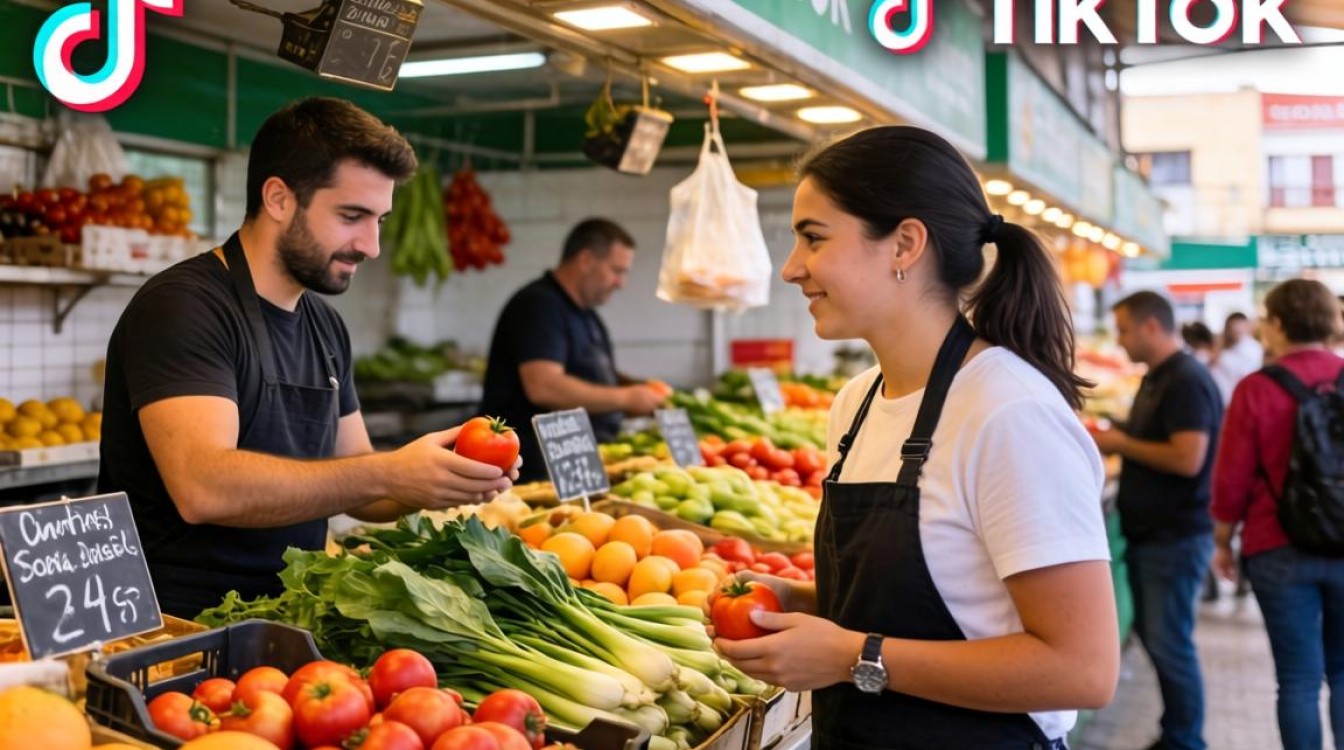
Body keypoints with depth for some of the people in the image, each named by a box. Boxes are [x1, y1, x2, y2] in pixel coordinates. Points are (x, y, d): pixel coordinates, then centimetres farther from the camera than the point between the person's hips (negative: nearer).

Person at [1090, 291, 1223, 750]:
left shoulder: (1187, 381, -17)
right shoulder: (1155, 379, 13)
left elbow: (1188, 459, -26)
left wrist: (1121, 443, -16)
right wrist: (1110, 438, 5)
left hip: (1175, 537, -10)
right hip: (1148, 534, 10)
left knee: (1169, 645, -2)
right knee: (1153, 637, 15)